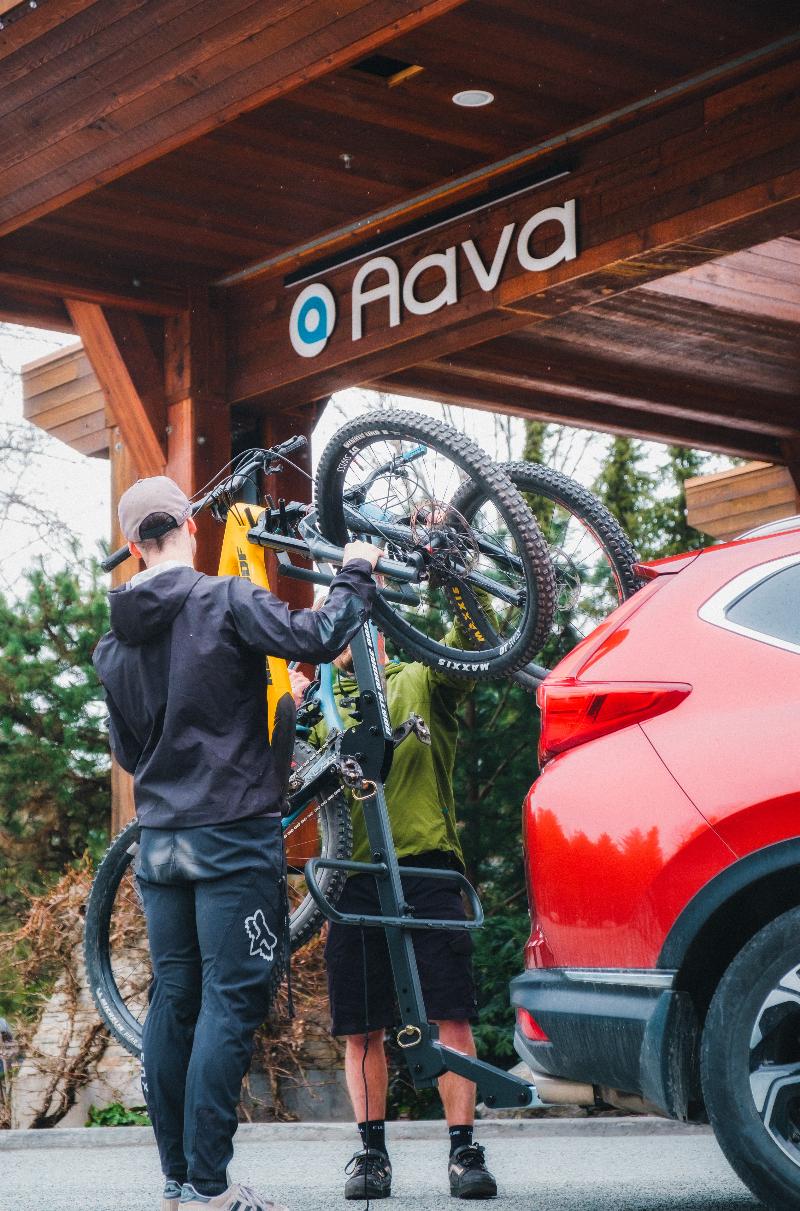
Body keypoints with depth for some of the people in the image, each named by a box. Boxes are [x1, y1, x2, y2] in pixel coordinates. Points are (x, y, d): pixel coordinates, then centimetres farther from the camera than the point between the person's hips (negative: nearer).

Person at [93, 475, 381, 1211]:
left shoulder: (113, 645, 10)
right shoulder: (227, 601, -10)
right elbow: (316, 638, -19)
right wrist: (356, 577, -2)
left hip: (159, 840, 6)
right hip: (233, 833, -6)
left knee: (173, 1000, 10)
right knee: (230, 1003, -5)